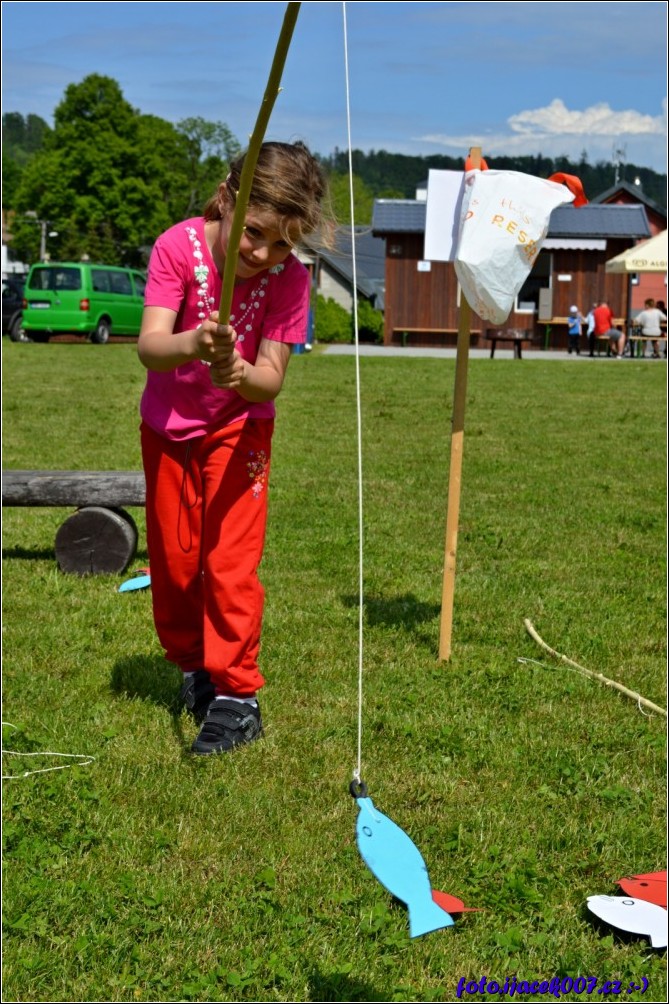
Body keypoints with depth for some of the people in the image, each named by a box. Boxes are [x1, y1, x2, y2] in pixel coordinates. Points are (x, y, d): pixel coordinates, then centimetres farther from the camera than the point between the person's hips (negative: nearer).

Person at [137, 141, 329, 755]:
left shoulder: (290, 277, -22)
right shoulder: (179, 246, -24)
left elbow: (272, 379, -25)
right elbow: (149, 347, -33)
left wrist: (240, 374, -48)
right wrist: (193, 346, -56)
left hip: (240, 426, -1)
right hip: (168, 426, 1)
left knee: (231, 563, -8)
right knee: (173, 561, 10)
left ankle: (236, 693, 5)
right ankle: (194, 664, 33)